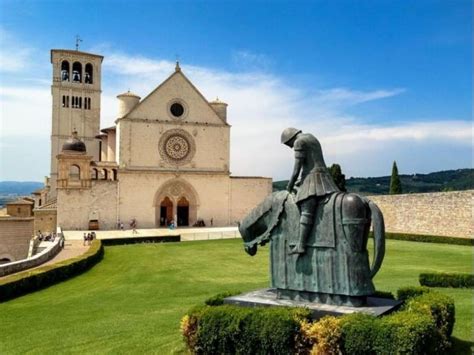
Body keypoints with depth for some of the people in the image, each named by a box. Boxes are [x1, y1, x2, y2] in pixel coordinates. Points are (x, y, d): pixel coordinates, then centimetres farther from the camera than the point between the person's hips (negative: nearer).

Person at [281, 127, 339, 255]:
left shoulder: (299, 142, -5)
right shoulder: (311, 137, 24)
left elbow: (297, 167, -10)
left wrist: (290, 185, -1)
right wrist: (301, 181, 24)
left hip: (311, 179, -10)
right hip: (324, 176, 10)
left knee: (307, 211, -21)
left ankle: (301, 245, -32)